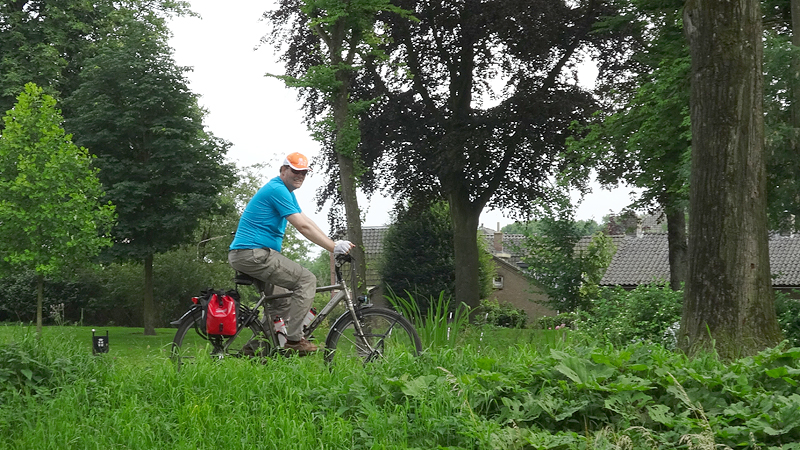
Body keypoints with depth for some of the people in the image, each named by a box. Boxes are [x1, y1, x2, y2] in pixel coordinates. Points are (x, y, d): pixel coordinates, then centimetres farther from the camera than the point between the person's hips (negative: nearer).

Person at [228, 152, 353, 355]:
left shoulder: (286, 191, 20)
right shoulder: (277, 190, -13)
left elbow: (308, 222, 19)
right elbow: (303, 227, -19)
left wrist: (334, 244, 10)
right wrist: (334, 248, -19)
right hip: (253, 254, -11)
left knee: (283, 301, 21)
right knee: (307, 279, -12)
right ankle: (294, 339, -13)